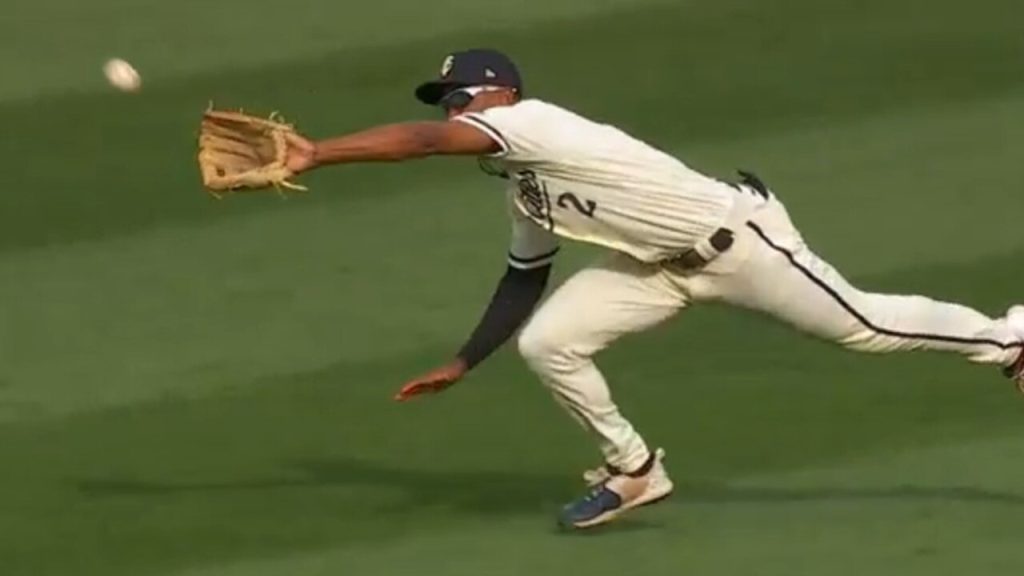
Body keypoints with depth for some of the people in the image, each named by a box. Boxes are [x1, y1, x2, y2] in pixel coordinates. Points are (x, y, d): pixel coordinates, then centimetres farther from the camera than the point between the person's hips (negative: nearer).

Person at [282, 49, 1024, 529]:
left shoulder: (532, 123, -23)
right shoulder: (523, 188, 5)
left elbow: (419, 141, -34)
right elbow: (524, 282, 17)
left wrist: (317, 153, -34)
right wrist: (461, 365, 17)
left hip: (734, 236, -8)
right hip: (663, 266, 8)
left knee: (865, 325, 1)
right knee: (546, 341, -6)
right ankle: (634, 470, 10)